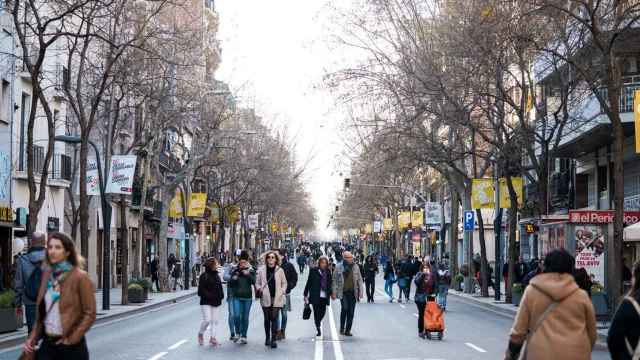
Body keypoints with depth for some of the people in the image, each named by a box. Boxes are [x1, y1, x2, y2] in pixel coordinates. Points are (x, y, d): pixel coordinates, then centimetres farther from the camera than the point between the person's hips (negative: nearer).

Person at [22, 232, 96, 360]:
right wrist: (33, 338, 6)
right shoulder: (47, 275, 10)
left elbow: (90, 314, -10)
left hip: (71, 347, -5)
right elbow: (41, 313, 17)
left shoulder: (80, 277, -8)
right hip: (47, 343, 5)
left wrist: (72, 339, -14)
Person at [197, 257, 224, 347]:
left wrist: (221, 295, 0)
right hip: (206, 302, -6)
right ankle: (200, 334, 15)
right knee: (207, 320, -10)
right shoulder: (204, 276, -9)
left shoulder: (217, 276, 12)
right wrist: (209, 296, -19)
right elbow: (201, 290, -12)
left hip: (215, 302, 6)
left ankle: (212, 338, 12)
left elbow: (220, 288, 18)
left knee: (214, 320, 6)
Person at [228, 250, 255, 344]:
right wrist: (233, 279, -13)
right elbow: (231, 284, 8)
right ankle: (237, 333, 11)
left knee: (245, 318, 4)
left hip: (247, 297, 0)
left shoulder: (251, 271, 2)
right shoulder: (235, 271, 5)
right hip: (237, 297, 1)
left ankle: (243, 336, 14)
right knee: (236, 316, -11)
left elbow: (254, 282, -12)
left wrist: (248, 275, -27)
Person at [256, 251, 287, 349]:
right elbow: (257, 283, 10)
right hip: (266, 298, 1)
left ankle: (274, 339, -7)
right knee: (267, 319, 10)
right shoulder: (261, 270, 2)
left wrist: (282, 292, -1)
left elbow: (284, 283, 12)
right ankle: (267, 338, 24)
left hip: (276, 299, -1)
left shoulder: (280, 270, 2)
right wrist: (259, 289, -8)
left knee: (274, 318, -8)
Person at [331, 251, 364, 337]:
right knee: (344, 308, -14)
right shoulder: (338, 267, 0)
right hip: (343, 292, -3)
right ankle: (342, 328, 3)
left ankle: (348, 330, 11)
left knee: (351, 312, 2)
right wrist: (334, 292, -3)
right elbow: (334, 280, 2)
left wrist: (360, 291, 5)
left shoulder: (355, 267, 7)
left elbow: (359, 279, 12)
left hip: (353, 292, 3)